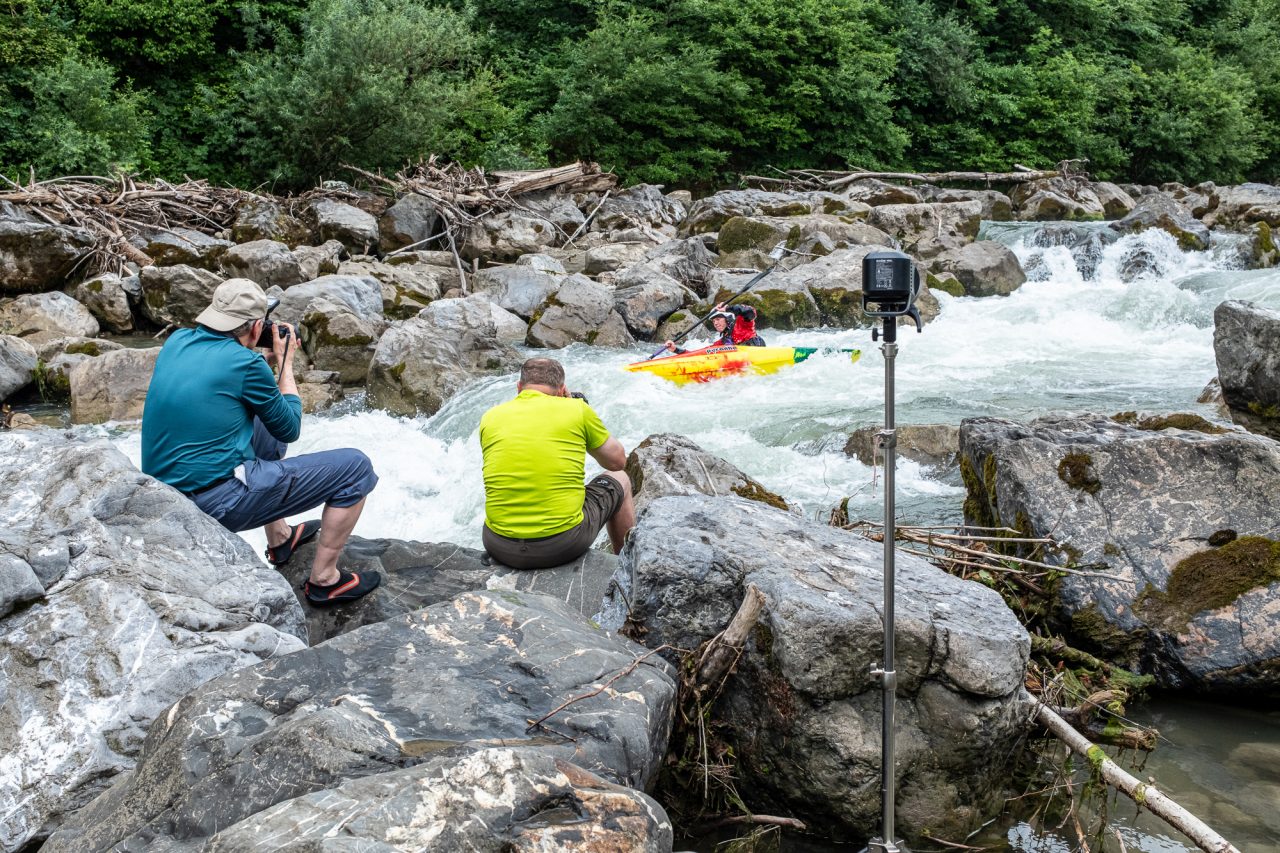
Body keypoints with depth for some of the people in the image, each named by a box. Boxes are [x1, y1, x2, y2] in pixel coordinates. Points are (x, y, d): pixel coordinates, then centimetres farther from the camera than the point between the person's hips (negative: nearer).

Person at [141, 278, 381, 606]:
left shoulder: (176, 342, 5)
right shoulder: (245, 363, -16)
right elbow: (290, 429, -1)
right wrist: (285, 362, 8)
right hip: (216, 503, -9)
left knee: (266, 428, 34)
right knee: (356, 468, -2)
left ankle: (280, 539, 41)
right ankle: (324, 580, 8)